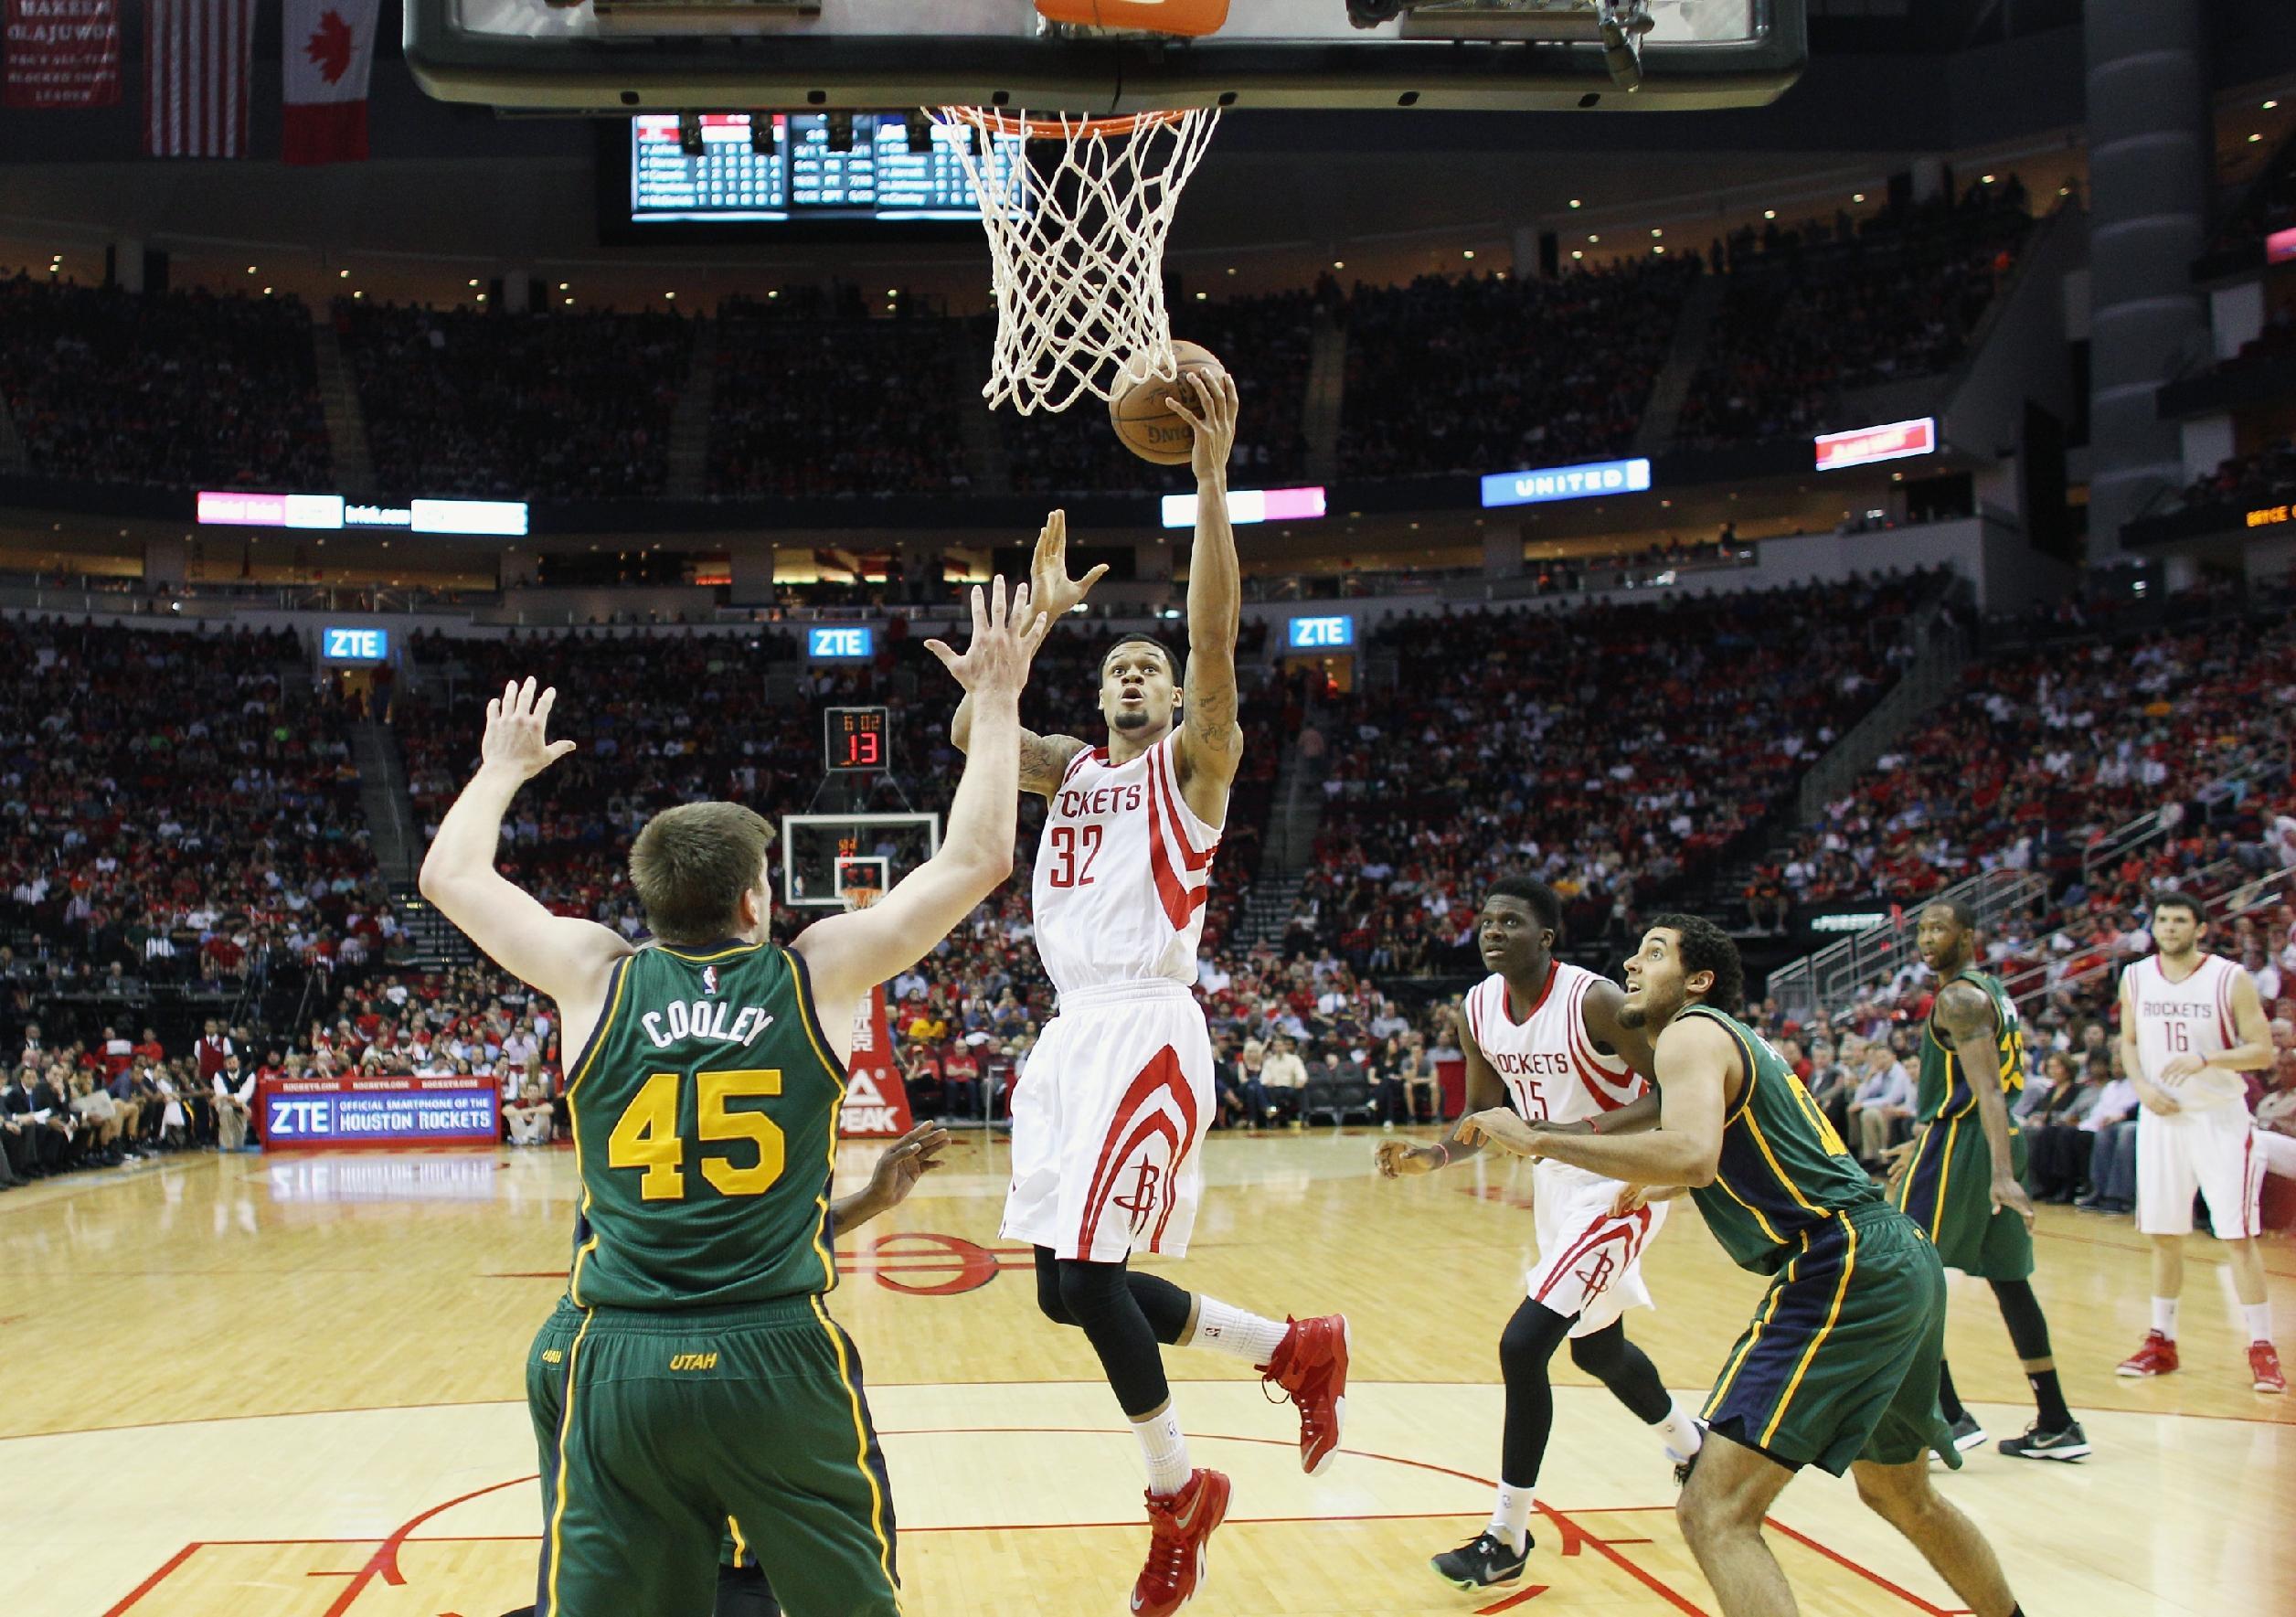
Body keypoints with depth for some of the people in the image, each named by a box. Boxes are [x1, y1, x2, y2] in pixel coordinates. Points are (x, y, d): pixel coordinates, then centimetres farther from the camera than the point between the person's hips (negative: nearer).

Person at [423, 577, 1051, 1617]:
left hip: (613, 1364, 1)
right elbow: (977, 859, 8)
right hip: (779, 1361, -1)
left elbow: (449, 876, 18)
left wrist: (504, 767, 35)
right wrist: (996, 699, 18)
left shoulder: (595, 977, 3)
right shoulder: (818, 973, 0)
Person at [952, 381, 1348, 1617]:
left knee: (1085, 1275, -13)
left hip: (1147, 1030, -7)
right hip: (1072, 1033, 7)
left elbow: (1215, 637, -13)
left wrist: (1212, 476, -20)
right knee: (1073, 1287, 6)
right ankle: (1295, 1349, 24)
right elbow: (967, 731, 5)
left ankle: (1179, 1499, 7)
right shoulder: (1072, 768, 20)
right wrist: (1038, 612, 4)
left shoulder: (1193, 761, 4)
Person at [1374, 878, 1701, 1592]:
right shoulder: (1478, 1010, -3)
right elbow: (1485, 1113, 8)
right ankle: (1688, 1445, 53)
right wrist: (1432, 1156, -10)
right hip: (1556, 1183, 8)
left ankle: (1507, 1539, -4)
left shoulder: (1594, 1000, -24)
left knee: (1523, 1345, -16)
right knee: (1597, 1348, 23)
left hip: (1619, 1185, -8)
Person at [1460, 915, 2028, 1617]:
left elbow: (1691, 1156, -26)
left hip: (1843, 1266, -10)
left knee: (1715, 1510, -16)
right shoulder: (1733, 1038, 23)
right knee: (1900, 1494, 31)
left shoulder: (1692, 1033, -6)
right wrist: (1661, 1183, 45)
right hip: (1901, 1257, 10)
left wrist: (1537, 1139, -20)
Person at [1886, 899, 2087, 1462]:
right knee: (2009, 1281, 13)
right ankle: (2055, 1426, 16)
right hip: (1996, 1144, 10)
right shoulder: (1992, 991, 18)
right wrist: (1925, 1140, 35)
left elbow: (1987, 1088, -24)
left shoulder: (1959, 998, -12)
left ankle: (1950, 1418, -8)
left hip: (1958, 1144, -10)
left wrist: (2001, 1174, -33)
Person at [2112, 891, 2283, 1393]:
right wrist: (2142, 1085, -5)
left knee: (2238, 1235, -6)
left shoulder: (2231, 980, -9)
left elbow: (2263, 1051, -9)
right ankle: (2162, 1341, 20)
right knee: (2164, 1235, 9)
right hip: (2162, 1119, 4)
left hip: (2221, 1120, -4)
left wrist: (2206, 1060, -23)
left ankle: (2262, 1350, 1)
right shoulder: (2135, 979, 3)